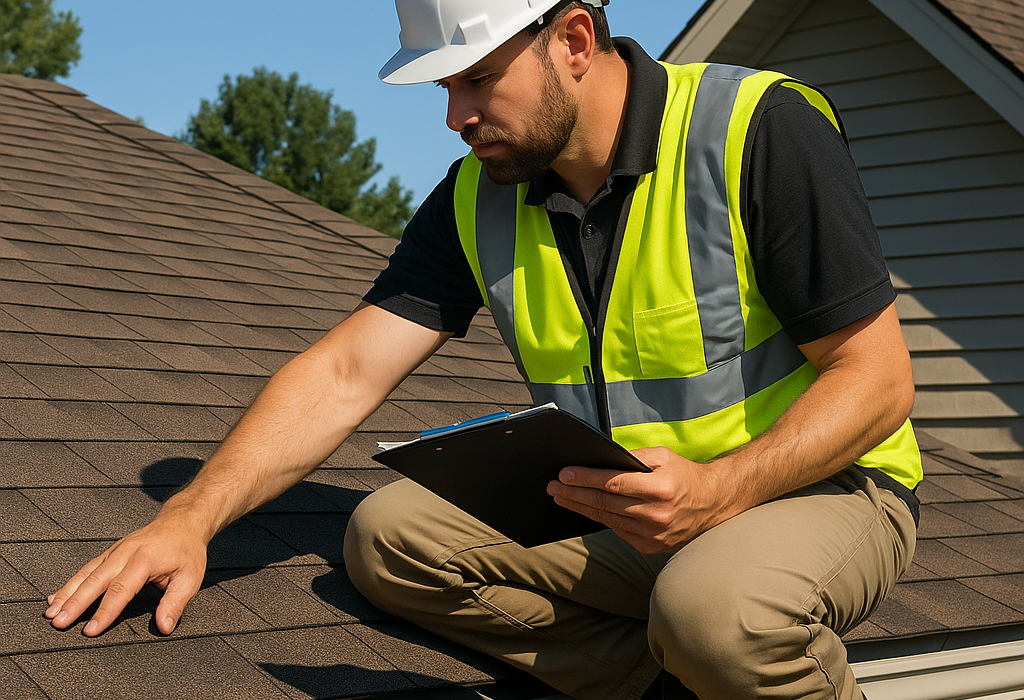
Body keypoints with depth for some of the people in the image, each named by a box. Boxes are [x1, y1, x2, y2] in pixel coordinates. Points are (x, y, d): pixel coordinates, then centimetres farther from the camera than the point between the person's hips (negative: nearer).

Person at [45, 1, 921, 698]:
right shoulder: (478, 199, -2)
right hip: (624, 510, 6)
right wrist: (191, 515, -21)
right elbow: (346, 371, -8)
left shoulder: (760, 131, -18)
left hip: (823, 484, -5)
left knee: (714, 603, -38)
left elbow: (878, 376, -18)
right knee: (394, 530, -11)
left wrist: (722, 490, -33)